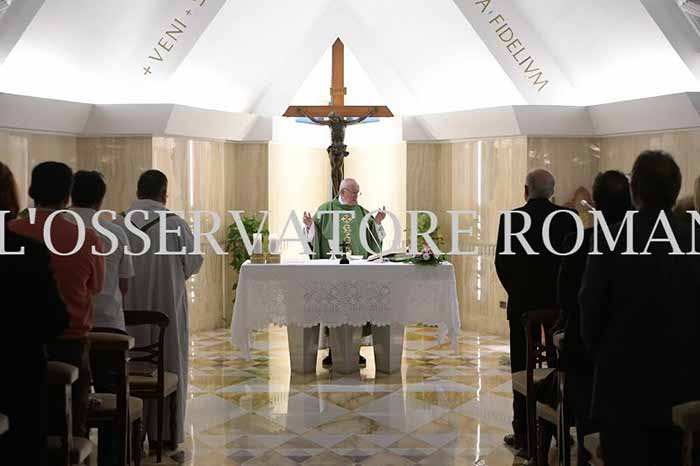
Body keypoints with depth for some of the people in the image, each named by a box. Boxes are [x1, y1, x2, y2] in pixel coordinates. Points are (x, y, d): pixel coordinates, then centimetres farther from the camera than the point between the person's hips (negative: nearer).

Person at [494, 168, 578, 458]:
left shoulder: (511, 218, -9)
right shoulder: (568, 217, -4)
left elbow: (501, 262, -5)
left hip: (523, 304, -2)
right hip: (560, 304, 3)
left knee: (523, 369, 7)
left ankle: (525, 438, 12)